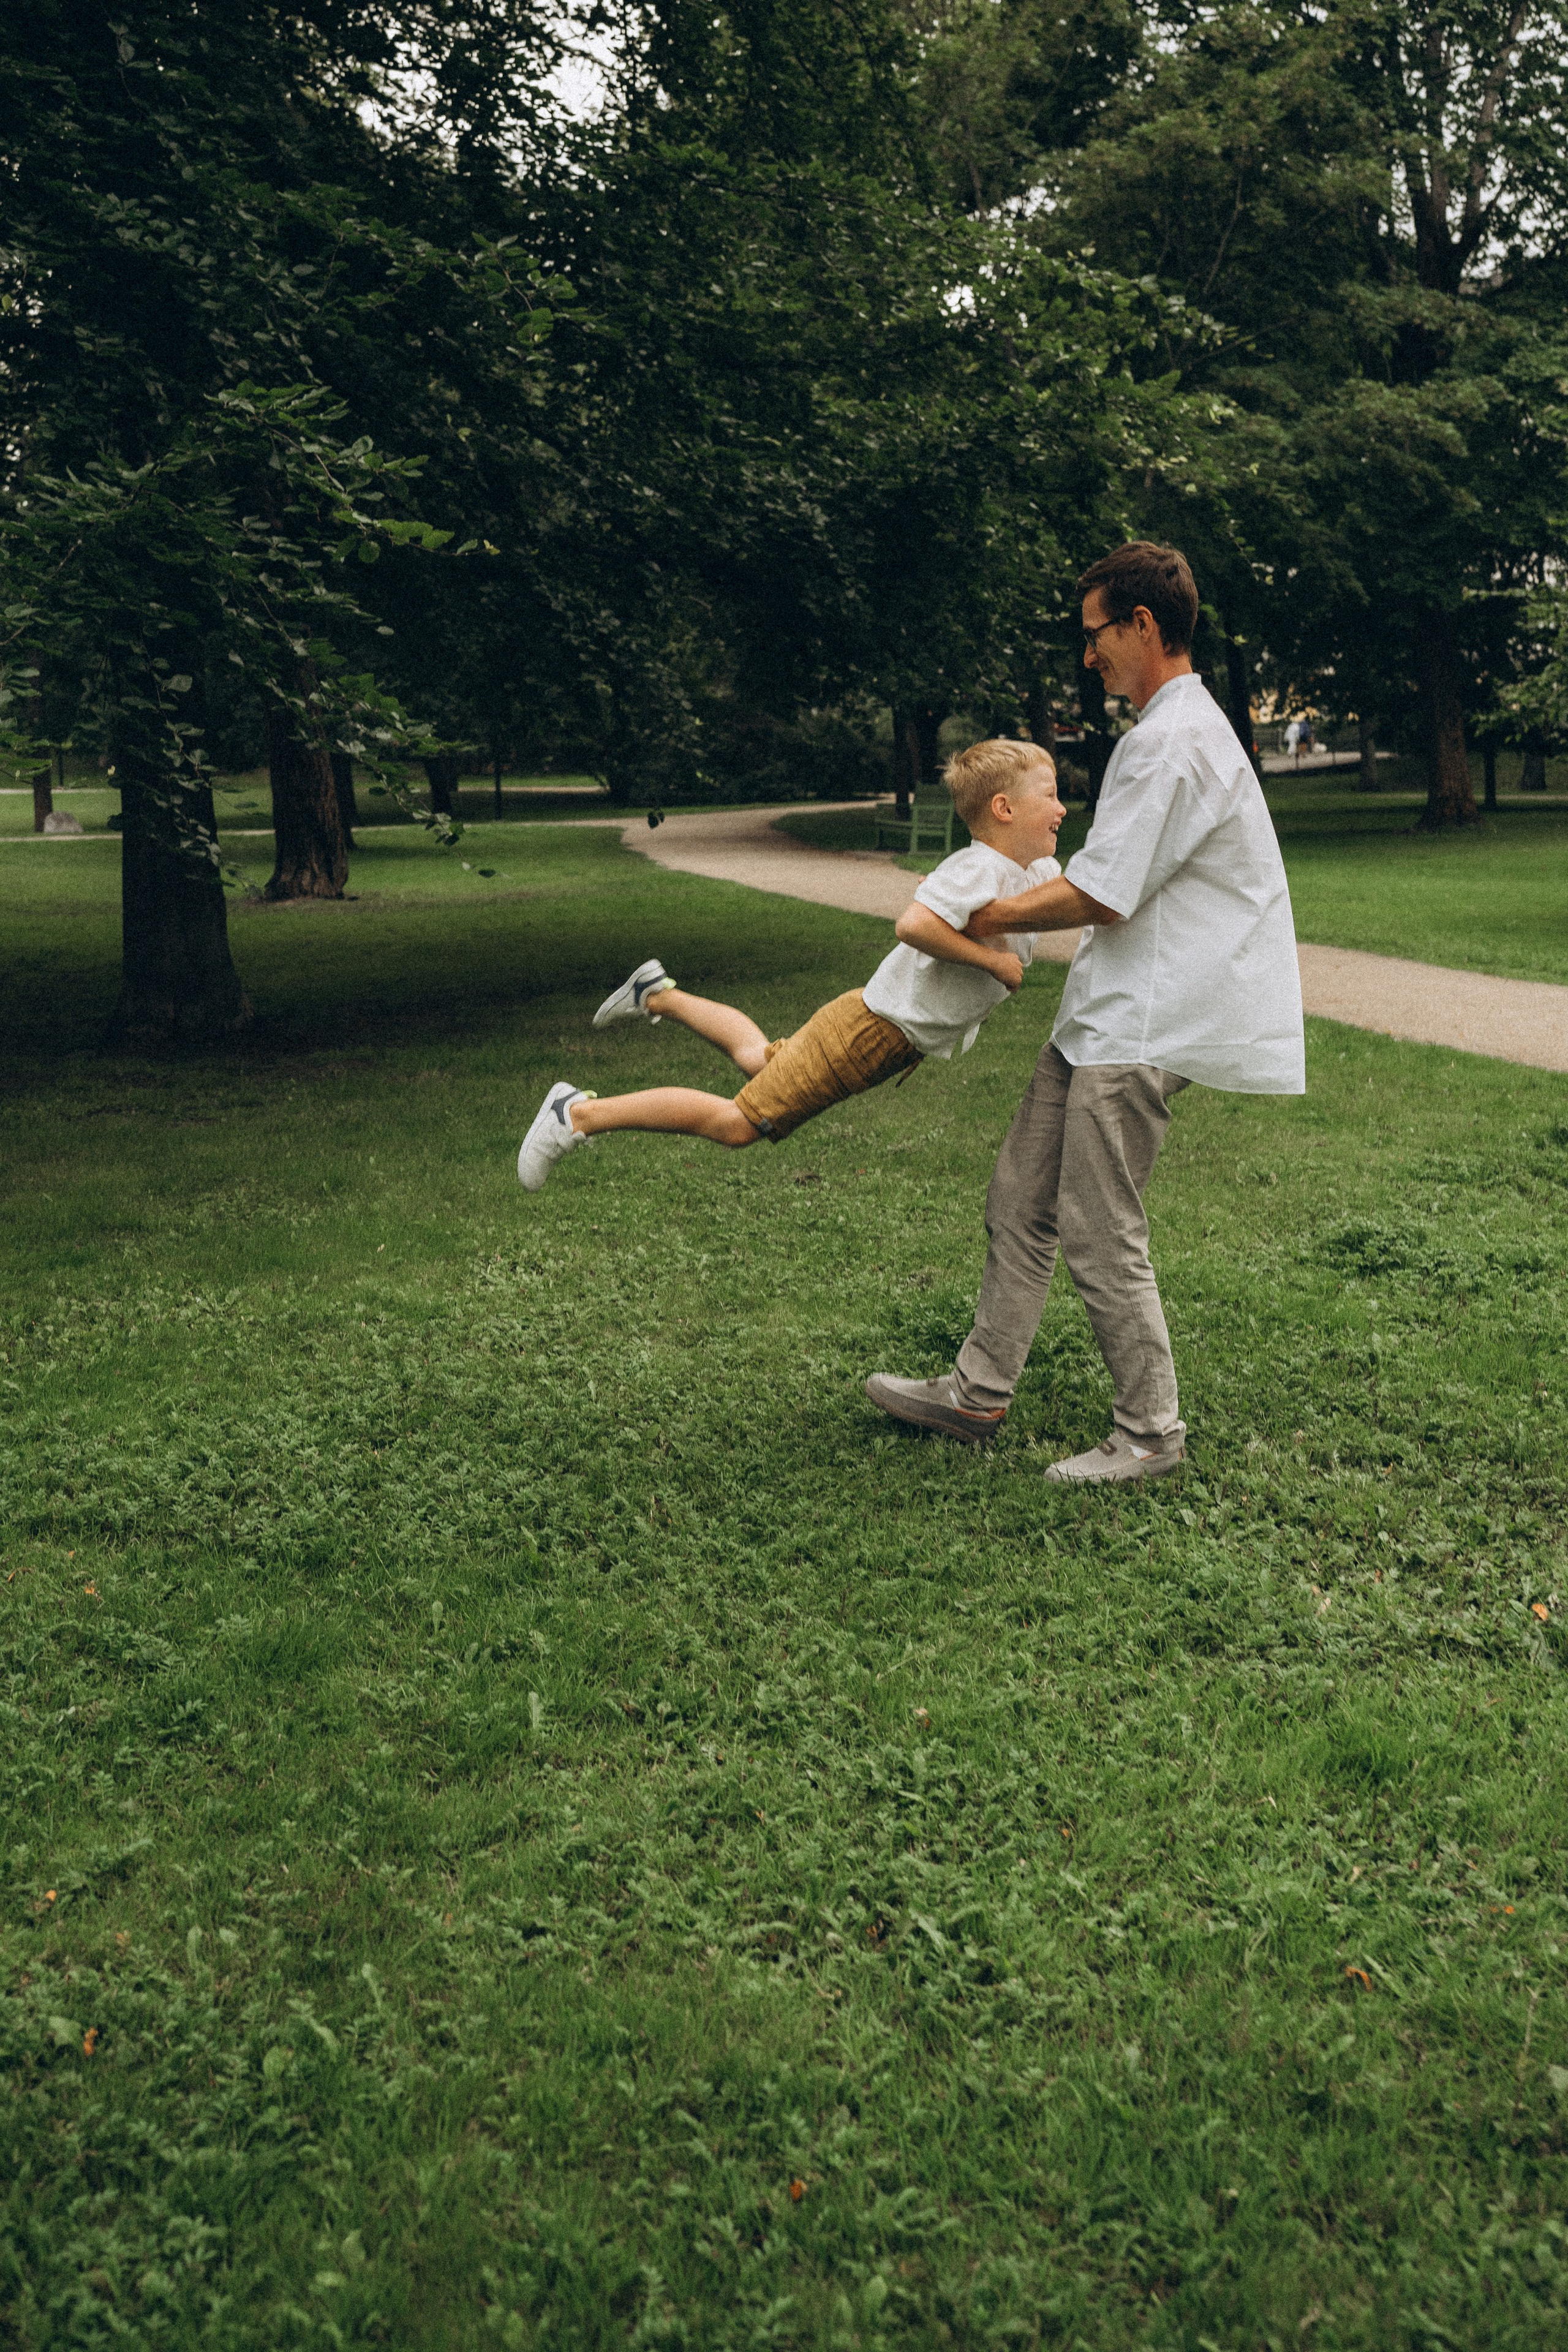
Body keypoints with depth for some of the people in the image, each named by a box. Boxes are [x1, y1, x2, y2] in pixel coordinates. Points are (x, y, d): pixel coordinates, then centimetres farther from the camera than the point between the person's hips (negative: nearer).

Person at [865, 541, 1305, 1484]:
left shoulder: (1173, 741, -17)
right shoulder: (1177, 726, 17)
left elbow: (1102, 895, -19)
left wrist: (996, 917, -4)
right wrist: (1013, 908, 25)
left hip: (1140, 1030, -11)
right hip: (1103, 1017, 11)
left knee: (1101, 1235, -3)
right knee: (1021, 1201, 13)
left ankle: (1152, 1433, 11)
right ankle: (980, 1392, 24)